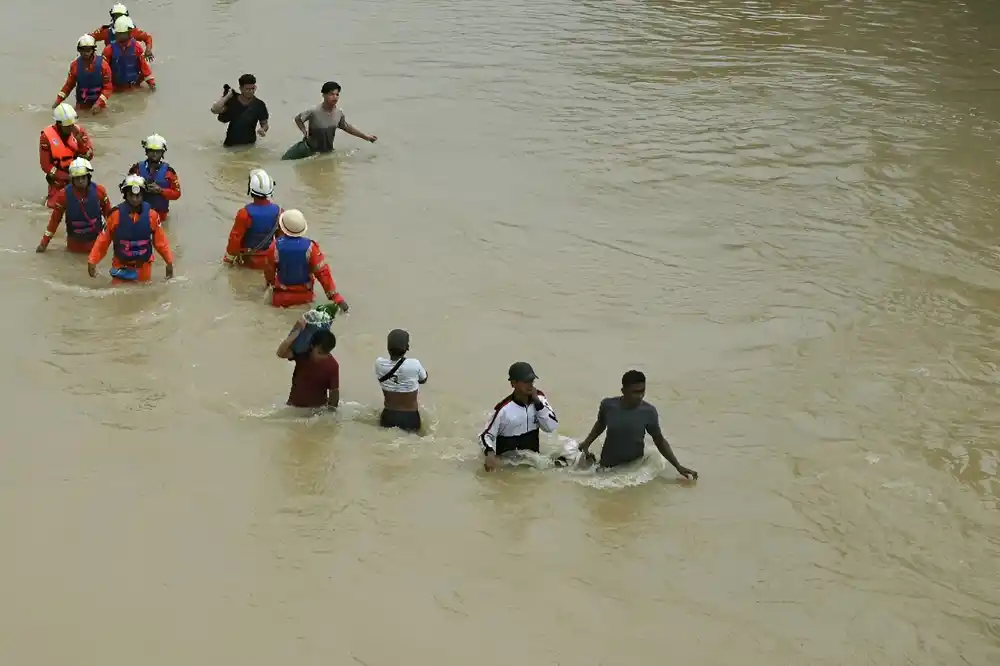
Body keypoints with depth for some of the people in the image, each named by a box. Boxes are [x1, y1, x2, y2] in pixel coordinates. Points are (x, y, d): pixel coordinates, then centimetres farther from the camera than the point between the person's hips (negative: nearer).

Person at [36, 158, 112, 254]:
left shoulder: (99, 191, -17)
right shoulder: (63, 195, -19)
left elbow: (109, 213, -2)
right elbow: (55, 219, -8)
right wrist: (44, 243, -4)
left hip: (96, 238, 0)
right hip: (75, 243, 0)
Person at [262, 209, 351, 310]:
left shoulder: (275, 247, -18)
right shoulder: (310, 247, -20)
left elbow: (269, 271, 0)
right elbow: (323, 272, -17)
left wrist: (271, 282, 24)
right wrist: (336, 298, -12)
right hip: (305, 297, 0)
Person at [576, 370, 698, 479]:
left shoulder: (648, 412, -20)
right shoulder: (608, 405, -19)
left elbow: (659, 440, -7)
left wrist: (678, 466, -10)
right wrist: (587, 443, -5)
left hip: (634, 466, 0)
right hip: (608, 465, 0)